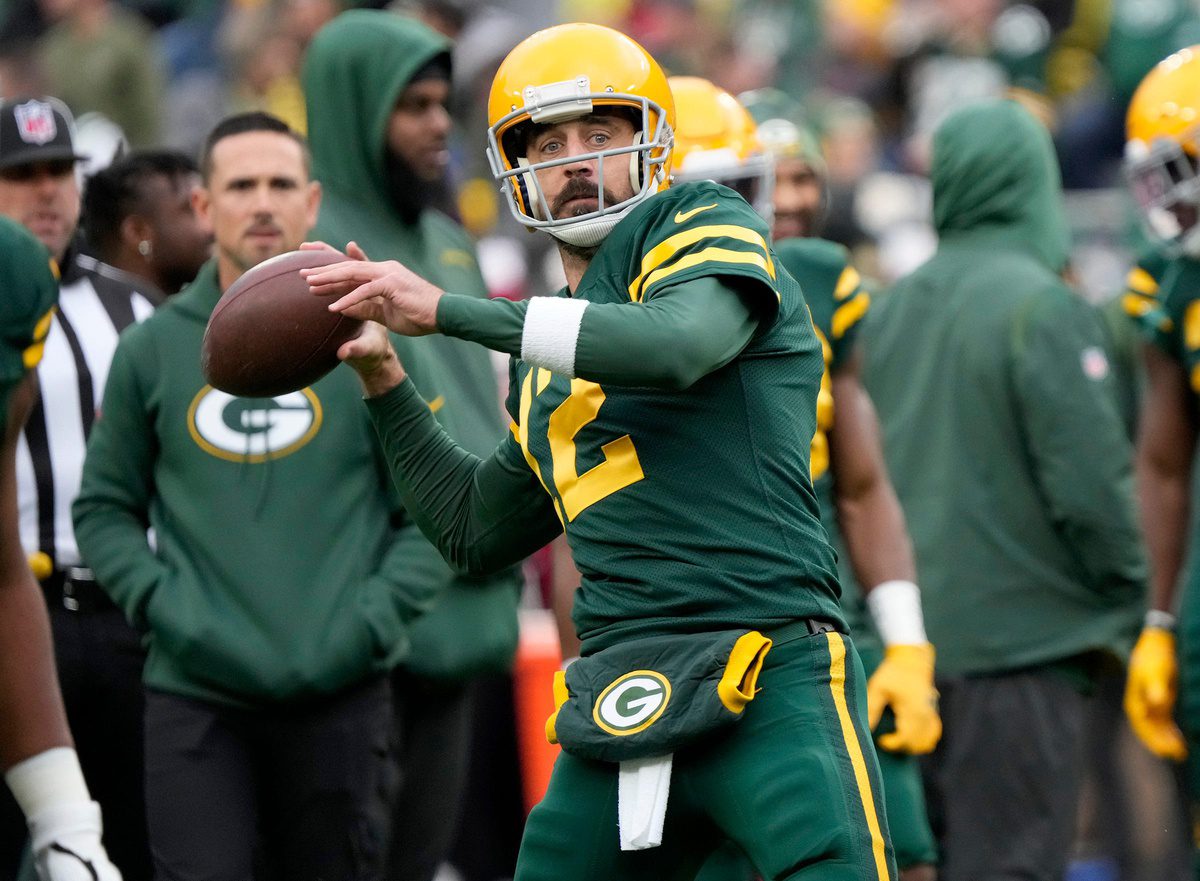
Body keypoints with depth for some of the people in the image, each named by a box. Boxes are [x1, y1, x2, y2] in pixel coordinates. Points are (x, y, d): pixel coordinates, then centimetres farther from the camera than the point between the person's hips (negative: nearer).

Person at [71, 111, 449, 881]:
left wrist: (371, 620, -7)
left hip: (341, 694, 0)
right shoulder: (153, 349, 7)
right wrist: (159, 602, -5)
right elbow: (105, 508, 12)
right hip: (194, 693, 0)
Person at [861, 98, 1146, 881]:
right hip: (1020, 642, -7)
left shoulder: (892, 310, 11)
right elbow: (1091, 485, -16)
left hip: (908, 640, 7)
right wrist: (1130, 603, -1)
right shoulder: (1043, 307, -13)